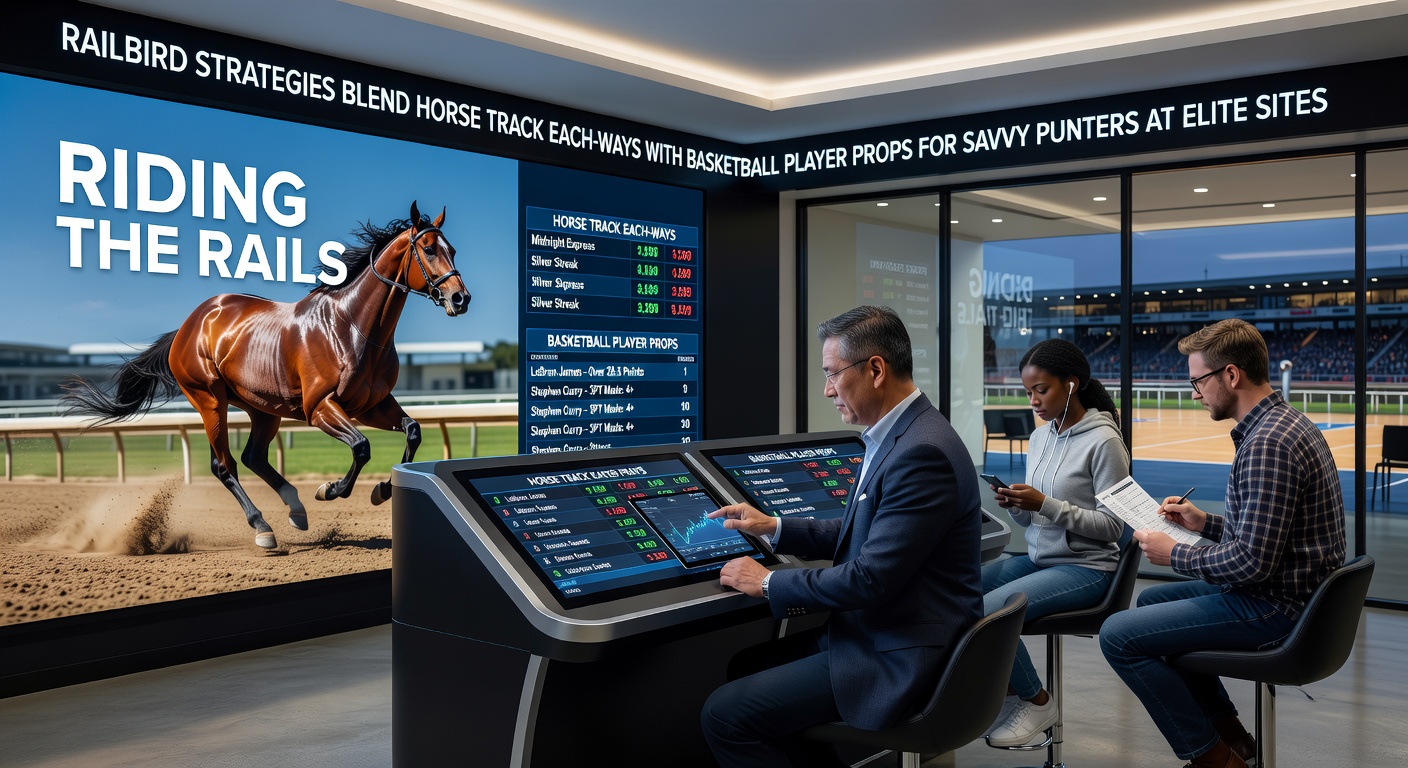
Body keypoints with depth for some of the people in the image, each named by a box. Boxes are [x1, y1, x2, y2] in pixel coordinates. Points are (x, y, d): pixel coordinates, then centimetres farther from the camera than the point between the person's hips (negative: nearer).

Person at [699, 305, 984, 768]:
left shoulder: (922, 452, -24)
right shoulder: (898, 434, 8)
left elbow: (870, 579, -25)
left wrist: (768, 583, -12)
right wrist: (773, 528, 11)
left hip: (901, 662, -10)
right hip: (882, 634, 10)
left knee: (725, 714, -11)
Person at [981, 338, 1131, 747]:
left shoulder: (1104, 441, -13)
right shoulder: (1039, 438, 9)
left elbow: (1111, 527, -14)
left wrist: (1046, 505, -23)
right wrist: (1015, 506, -9)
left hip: (1085, 568, -7)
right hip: (1038, 558, 8)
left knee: (987, 609, -25)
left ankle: (1037, 702, 0)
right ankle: (1006, 690, 7)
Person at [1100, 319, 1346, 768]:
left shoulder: (1267, 444, -25)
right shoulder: (1288, 422, 9)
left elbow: (1253, 561, -27)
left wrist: (1175, 555, -13)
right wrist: (1205, 524, 11)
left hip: (1275, 610, -11)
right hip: (1289, 593, 11)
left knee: (1118, 635, -14)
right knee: (1152, 600, 26)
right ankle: (1228, 732, 27)